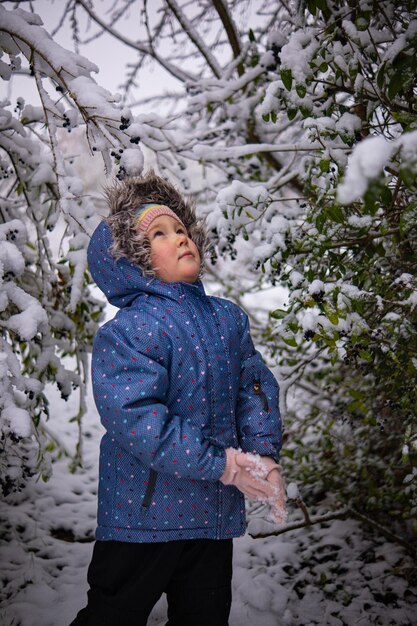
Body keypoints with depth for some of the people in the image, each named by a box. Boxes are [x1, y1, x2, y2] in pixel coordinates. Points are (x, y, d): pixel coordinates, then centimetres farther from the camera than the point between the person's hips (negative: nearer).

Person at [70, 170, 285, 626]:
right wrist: (218, 464, -24)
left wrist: (264, 453, -9)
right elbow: (134, 418, -25)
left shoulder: (227, 318, 7)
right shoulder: (126, 331, -16)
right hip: (145, 512, -6)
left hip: (216, 512, 6)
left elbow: (256, 386, 7)